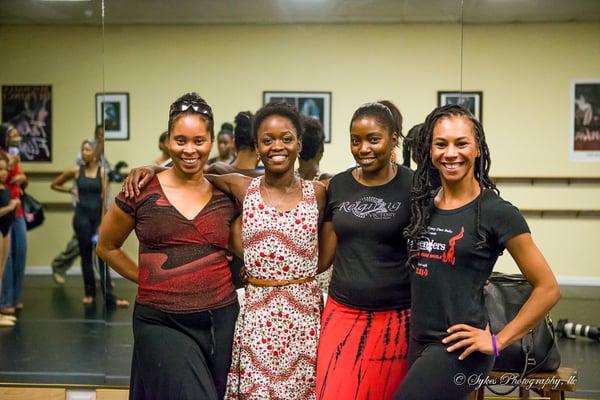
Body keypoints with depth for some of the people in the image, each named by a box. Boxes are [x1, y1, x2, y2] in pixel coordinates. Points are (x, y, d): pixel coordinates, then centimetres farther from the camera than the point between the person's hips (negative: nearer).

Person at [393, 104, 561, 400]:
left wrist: (497, 341, -7)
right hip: (418, 342, 6)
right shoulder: (422, 203, 5)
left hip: (459, 348, -6)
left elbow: (548, 289, -7)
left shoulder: (497, 212, -11)